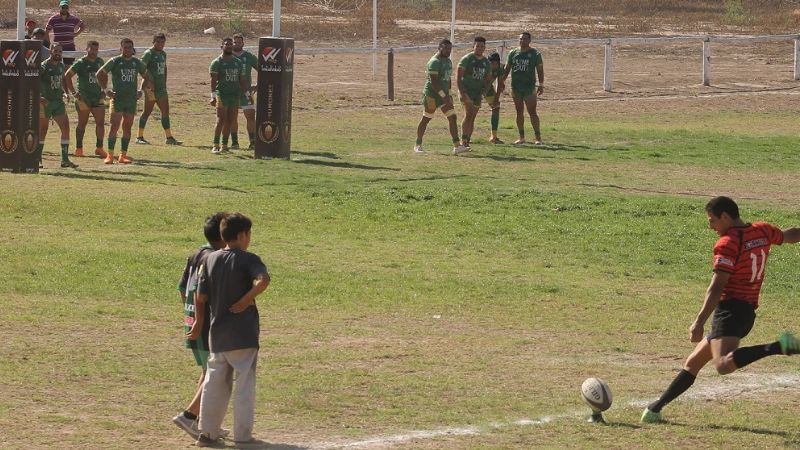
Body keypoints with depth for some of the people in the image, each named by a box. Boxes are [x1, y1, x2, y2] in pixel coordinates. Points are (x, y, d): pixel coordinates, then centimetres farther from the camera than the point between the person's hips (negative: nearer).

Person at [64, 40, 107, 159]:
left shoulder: (100, 62, 10)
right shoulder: (81, 63, -8)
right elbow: (67, 76, -11)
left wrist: (103, 90, 16)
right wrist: (73, 92, -14)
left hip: (98, 97, 5)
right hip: (84, 97, -5)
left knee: (101, 123, -1)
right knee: (82, 124, 3)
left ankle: (99, 148, 7)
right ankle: (79, 148, 11)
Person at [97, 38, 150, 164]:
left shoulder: (137, 63, 10)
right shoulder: (114, 61, -1)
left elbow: (146, 77, 24)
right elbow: (100, 74, 6)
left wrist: (141, 91, 11)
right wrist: (105, 90, -2)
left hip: (132, 99, 4)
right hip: (117, 99, -4)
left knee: (127, 127, 5)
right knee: (114, 126, -10)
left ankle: (123, 155, 10)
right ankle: (110, 155, -9)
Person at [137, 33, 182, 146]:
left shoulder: (163, 54, 16)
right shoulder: (149, 53, -9)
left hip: (161, 87, 8)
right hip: (151, 87, -8)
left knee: (165, 111, 6)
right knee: (147, 111, -4)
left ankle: (169, 137, 8)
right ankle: (140, 137, 2)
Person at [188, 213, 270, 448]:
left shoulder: (210, 260, 7)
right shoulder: (247, 259, -9)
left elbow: (200, 296, 7)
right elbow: (263, 281, -29)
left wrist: (199, 322, 21)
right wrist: (245, 301, -16)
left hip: (217, 333, 5)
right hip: (243, 334, -5)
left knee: (215, 384, 12)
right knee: (244, 384, 0)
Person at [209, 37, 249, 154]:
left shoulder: (238, 62, 14)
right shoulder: (217, 62, -1)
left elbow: (242, 81, 18)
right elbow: (213, 80, -8)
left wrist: (248, 95, 12)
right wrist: (213, 96, -17)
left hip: (235, 96, 5)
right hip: (222, 95, -5)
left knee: (230, 122, 4)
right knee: (221, 121, -10)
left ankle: (224, 146, 8)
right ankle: (215, 146, -9)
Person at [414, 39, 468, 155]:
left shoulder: (448, 61, 13)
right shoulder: (435, 62, -17)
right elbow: (433, 81, -23)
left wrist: (449, 94, 17)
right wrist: (443, 96, -25)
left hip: (444, 94, 8)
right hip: (432, 94, -8)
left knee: (452, 117, -3)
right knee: (426, 119, 3)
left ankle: (457, 146, -7)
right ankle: (418, 145, 16)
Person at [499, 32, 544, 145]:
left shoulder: (535, 54, 1)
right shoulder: (513, 53, 10)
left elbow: (540, 70, 0)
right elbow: (507, 69, 13)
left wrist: (541, 85, -7)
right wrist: (502, 81, 2)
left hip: (529, 87, -4)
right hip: (516, 87, 4)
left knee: (532, 112, -8)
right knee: (519, 112, 7)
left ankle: (538, 137, -6)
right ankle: (521, 137, 13)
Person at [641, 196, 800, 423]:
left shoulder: (727, 244, -10)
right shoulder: (763, 231, 12)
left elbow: (717, 288, -17)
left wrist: (699, 322, -19)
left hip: (730, 309, -10)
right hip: (749, 311, 10)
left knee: (723, 365, -33)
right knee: (692, 363, 16)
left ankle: (778, 347, -41)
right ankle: (656, 408, 18)